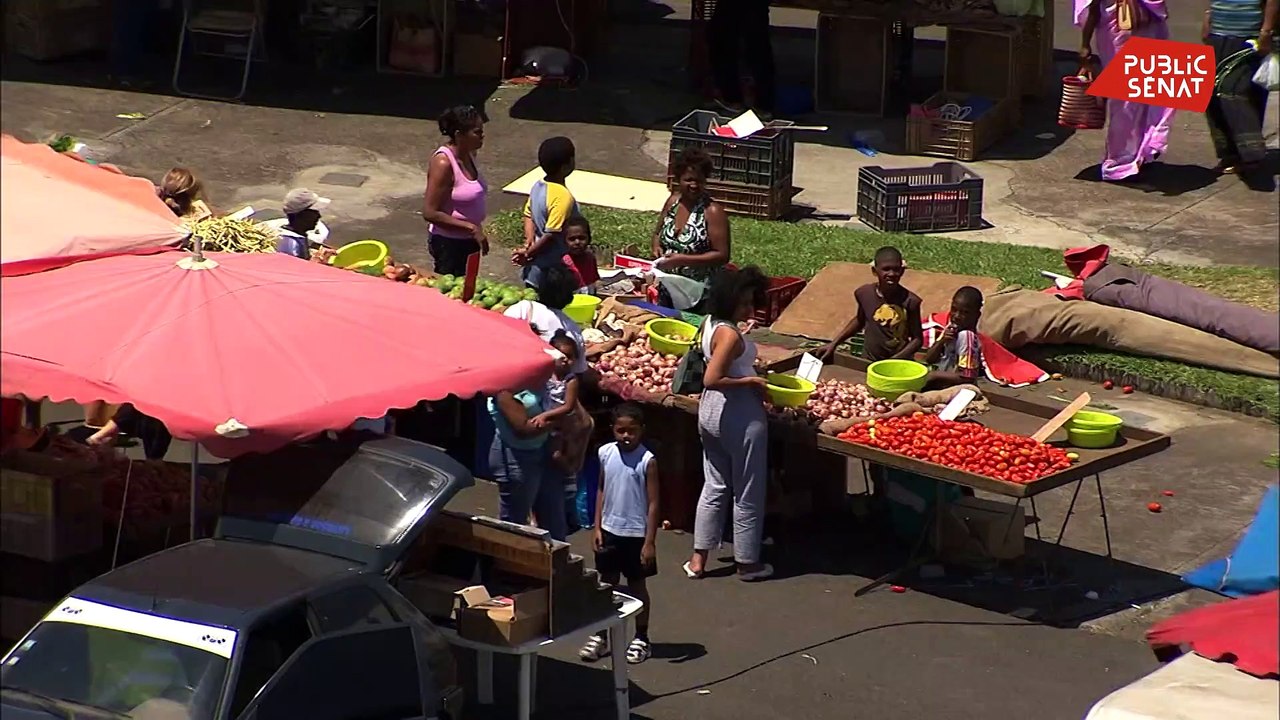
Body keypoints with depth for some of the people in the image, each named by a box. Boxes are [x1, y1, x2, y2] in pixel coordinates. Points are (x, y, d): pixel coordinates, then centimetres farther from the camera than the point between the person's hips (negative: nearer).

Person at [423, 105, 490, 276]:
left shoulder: (469, 155, 2)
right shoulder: (443, 163, -23)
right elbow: (430, 213, -23)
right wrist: (471, 227, -24)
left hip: (469, 241, 8)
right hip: (449, 244, -8)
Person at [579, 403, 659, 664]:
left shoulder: (647, 461, -15)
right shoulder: (606, 453, -2)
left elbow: (653, 503, -13)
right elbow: (602, 491, 8)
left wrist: (650, 541, -14)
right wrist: (597, 527, 5)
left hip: (636, 534, -4)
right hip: (609, 530, 4)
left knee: (636, 585, 8)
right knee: (607, 583, 13)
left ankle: (640, 639, 21)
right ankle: (601, 636, 23)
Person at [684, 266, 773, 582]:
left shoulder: (710, 324, 4)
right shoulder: (730, 335, -24)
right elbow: (712, 379, -28)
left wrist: (751, 369, 11)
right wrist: (750, 381, -20)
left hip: (710, 411, 9)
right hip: (739, 416, -9)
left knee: (714, 486, 18)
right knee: (747, 493, 7)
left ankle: (698, 559, 20)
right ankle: (747, 562, 17)